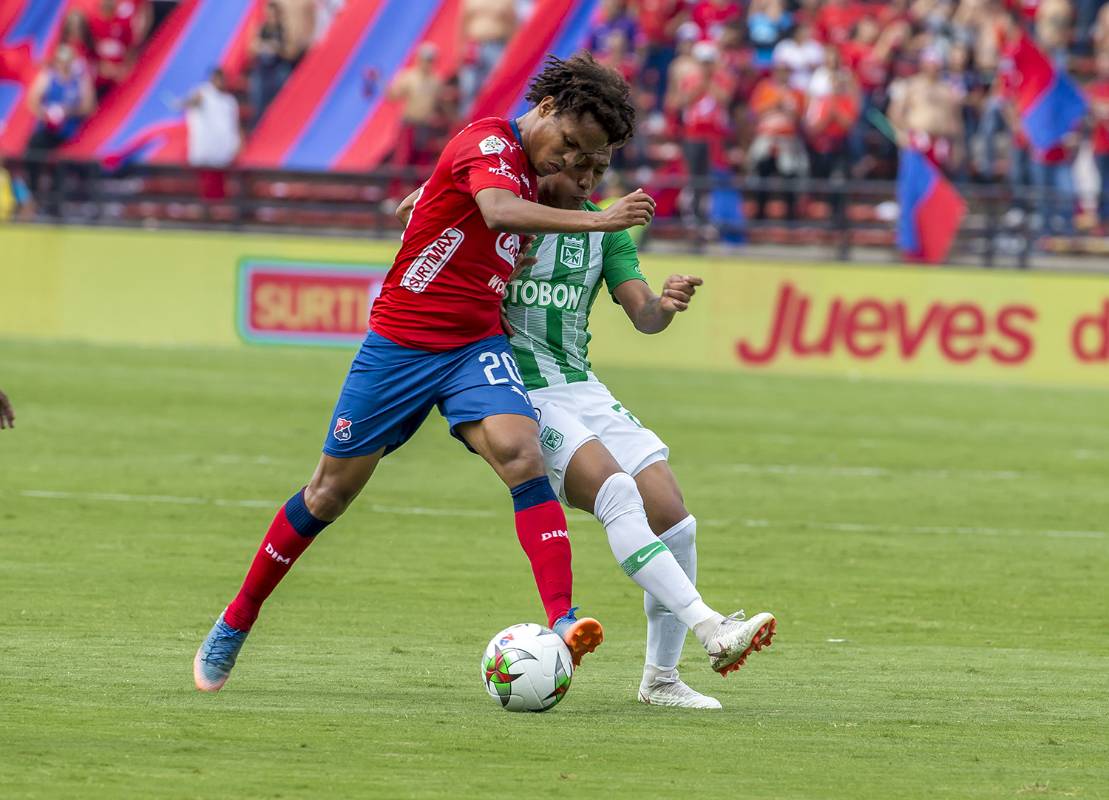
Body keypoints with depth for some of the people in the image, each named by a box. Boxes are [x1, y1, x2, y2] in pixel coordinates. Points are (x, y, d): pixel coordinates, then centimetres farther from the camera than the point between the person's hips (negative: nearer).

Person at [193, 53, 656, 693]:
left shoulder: (529, 176, 11)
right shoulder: (488, 142, -14)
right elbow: (499, 211, -35)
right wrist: (596, 221, -42)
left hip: (476, 348, 6)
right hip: (402, 344, -6)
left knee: (522, 453, -23)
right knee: (332, 491, 7)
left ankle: (562, 621, -35)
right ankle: (236, 623, 25)